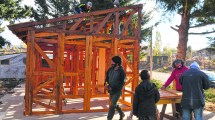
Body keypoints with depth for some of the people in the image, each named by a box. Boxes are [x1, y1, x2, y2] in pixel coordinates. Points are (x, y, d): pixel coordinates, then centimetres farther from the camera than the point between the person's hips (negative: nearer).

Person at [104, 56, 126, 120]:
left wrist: (112, 88, -23)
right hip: (111, 91, 7)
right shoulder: (110, 69, 0)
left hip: (117, 91, -7)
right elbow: (107, 78, 12)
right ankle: (121, 114, 42)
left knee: (112, 106, -7)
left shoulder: (121, 72, -18)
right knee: (114, 104, 21)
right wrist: (106, 84, -8)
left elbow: (121, 83, -18)